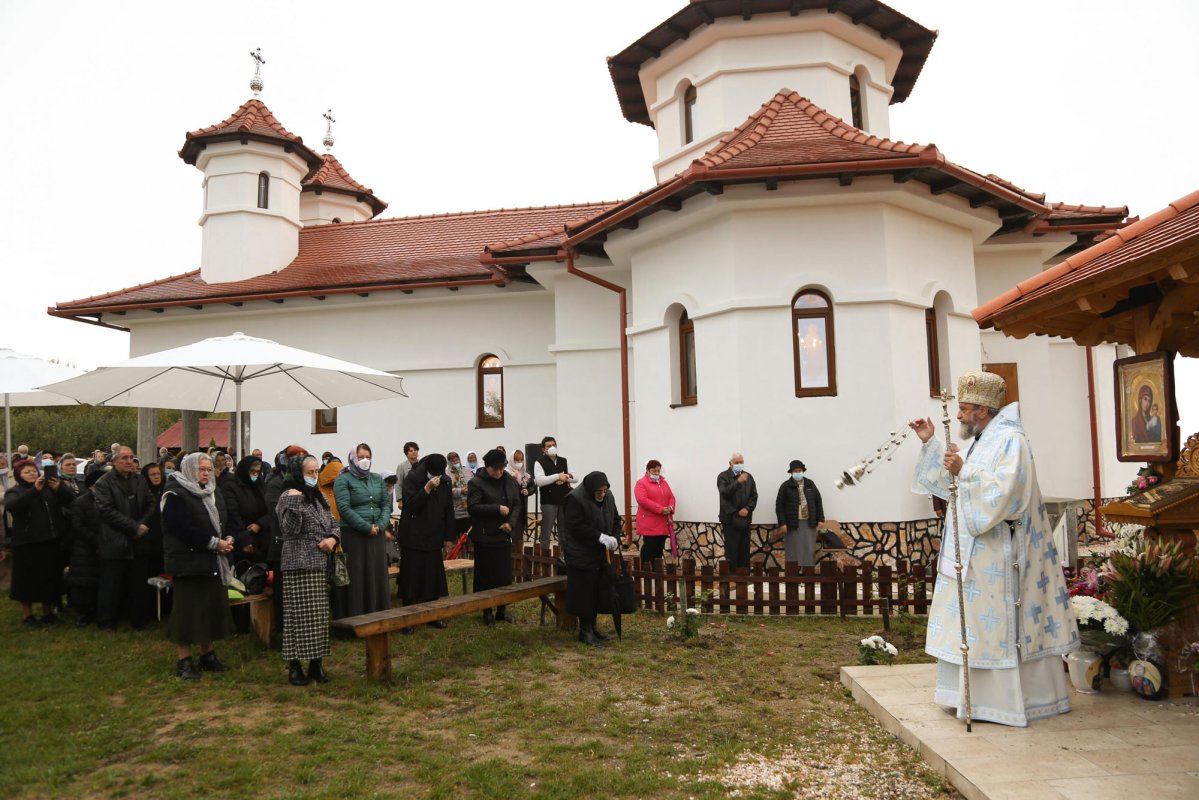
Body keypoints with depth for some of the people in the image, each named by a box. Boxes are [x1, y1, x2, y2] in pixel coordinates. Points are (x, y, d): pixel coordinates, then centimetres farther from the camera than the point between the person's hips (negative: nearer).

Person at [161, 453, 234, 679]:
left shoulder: (212, 492, 14)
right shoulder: (175, 494, -11)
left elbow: (222, 521, 18)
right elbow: (183, 529, -19)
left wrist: (227, 539, -3)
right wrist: (214, 543, -19)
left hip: (212, 560, 7)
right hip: (188, 561, -7)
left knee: (213, 606, 10)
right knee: (187, 609, -3)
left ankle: (208, 655, 21)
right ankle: (184, 661, 7)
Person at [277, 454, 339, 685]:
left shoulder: (319, 497, 14)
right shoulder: (288, 497, -6)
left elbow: (333, 523, 19)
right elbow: (288, 530, -15)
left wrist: (333, 538, -1)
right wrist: (294, 503, -24)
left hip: (321, 565, 6)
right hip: (299, 565, -6)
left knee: (320, 616, 7)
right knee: (299, 616, -5)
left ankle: (316, 664, 15)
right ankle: (295, 666, 4)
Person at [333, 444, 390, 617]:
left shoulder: (377, 479, 15)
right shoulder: (343, 480, -2)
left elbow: (385, 504, 11)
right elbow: (344, 508, -12)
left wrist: (380, 525, -7)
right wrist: (367, 527, -15)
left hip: (377, 536, 5)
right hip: (354, 536, -5)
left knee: (379, 576, 7)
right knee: (358, 578, -3)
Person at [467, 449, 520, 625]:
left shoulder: (509, 480, 7)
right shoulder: (476, 483, -10)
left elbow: (517, 504, 8)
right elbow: (473, 508, -18)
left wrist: (511, 523, -8)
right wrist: (498, 509, -21)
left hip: (504, 536, 5)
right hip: (485, 537, -5)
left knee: (505, 574, 9)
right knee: (486, 576, 3)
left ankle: (502, 609, 21)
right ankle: (487, 611, 15)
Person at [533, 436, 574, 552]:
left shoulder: (563, 461, 13)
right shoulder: (539, 462, -3)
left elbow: (575, 478, 10)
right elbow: (539, 481, -18)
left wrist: (565, 478, -11)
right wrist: (557, 476, -21)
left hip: (565, 500, 5)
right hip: (549, 502, -5)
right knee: (546, 532, 1)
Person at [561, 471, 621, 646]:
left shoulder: (608, 497, 5)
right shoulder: (575, 499, -17)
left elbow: (615, 520, 14)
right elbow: (576, 526, -21)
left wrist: (615, 538, -5)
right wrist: (600, 537, -25)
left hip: (601, 555, 7)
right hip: (581, 556, -7)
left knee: (599, 592, 10)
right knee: (585, 592, -4)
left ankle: (592, 627, 22)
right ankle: (585, 631, 6)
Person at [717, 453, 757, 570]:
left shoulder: (748, 477, 11)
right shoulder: (723, 476, -2)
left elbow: (754, 496, 9)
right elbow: (725, 493, -17)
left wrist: (747, 508, -7)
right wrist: (738, 482, -27)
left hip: (745, 519, 4)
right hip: (730, 519, -4)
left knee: (744, 550, 7)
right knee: (731, 550, -5)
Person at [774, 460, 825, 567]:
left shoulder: (810, 484, 10)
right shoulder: (786, 486, 0)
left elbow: (818, 502, 11)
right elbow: (779, 505, -3)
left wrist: (820, 520, 4)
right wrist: (782, 523, -10)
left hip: (809, 523, 3)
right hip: (793, 524, -3)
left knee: (809, 551, 4)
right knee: (794, 552, -1)